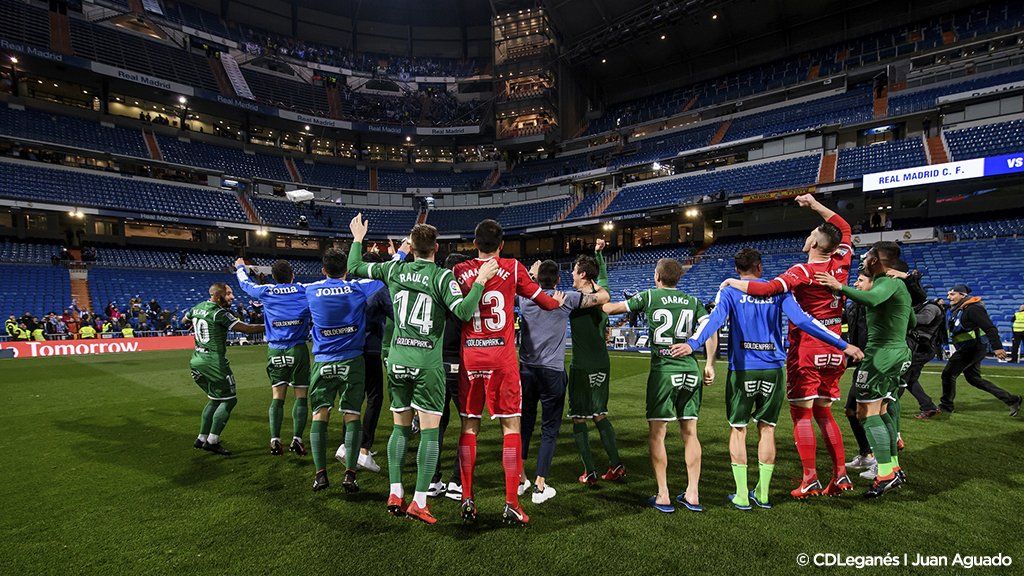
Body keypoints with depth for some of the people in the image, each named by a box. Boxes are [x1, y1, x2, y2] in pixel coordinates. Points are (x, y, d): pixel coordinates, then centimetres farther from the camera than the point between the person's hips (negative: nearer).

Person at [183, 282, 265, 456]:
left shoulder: (196, 308, 9)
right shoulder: (219, 313, -15)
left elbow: (184, 321, 31)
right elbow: (246, 329, -18)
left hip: (196, 360, 9)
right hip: (213, 361, -9)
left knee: (215, 399, 20)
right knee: (229, 400, 2)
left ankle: (202, 438, 23)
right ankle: (212, 441, 1)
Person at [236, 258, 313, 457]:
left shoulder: (266, 291, 4)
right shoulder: (302, 290, 0)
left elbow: (245, 283, 23)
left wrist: (240, 267, 41)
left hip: (275, 351, 2)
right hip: (298, 349, -2)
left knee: (277, 397, 7)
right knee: (301, 396, 4)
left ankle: (275, 440, 0)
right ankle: (297, 439, -2)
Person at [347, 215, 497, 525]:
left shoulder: (395, 269, 4)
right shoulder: (442, 276, -8)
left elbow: (355, 267, 16)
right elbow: (464, 312, -18)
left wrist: (358, 238, 30)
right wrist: (480, 281, -12)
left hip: (397, 360, 5)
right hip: (427, 363, -4)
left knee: (400, 427, 15)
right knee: (429, 431, 2)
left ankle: (395, 494, 17)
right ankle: (419, 502, 4)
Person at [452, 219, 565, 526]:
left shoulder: (460, 271, 5)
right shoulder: (513, 268, 0)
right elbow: (545, 301, 8)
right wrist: (557, 301, 30)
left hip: (469, 356, 2)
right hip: (502, 356, -2)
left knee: (469, 425, 10)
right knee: (511, 426, 5)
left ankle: (467, 500, 13)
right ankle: (512, 503, 7)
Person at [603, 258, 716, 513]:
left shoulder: (649, 297, 1)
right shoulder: (693, 301, 12)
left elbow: (609, 309, 6)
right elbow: (711, 331, 2)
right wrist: (709, 364, 7)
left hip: (663, 370, -4)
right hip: (691, 371, 5)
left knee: (656, 434, 4)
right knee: (690, 433, 12)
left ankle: (663, 497, 7)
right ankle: (692, 495, 18)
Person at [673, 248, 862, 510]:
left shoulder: (730, 292, 0)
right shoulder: (778, 290, 6)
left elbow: (715, 318, -18)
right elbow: (802, 319, -3)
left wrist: (692, 343, -33)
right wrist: (843, 345, 1)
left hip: (742, 369, -2)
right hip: (773, 370, 2)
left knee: (738, 429, 8)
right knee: (767, 429, 13)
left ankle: (741, 496, 9)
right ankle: (762, 494, 20)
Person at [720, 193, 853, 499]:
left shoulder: (803, 271, -14)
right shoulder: (840, 264, 5)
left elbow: (768, 288, -31)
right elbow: (844, 227, 22)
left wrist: (734, 283, -16)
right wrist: (814, 204, 26)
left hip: (806, 350, -7)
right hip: (833, 350, 7)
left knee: (801, 414, 0)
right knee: (823, 412, 16)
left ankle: (810, 480, 1)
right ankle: (841, 475, 16)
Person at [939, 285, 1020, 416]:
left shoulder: (972, 308, -17)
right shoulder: (957, 309, 13)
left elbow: (990, 328, -24)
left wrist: (997, 347, -29)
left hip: (973, 348, -11)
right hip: (969, 349, 11)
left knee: (948, 374, -7)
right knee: (974, 378, 17)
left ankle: (946, 406, 6)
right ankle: (1011, 399, 24)